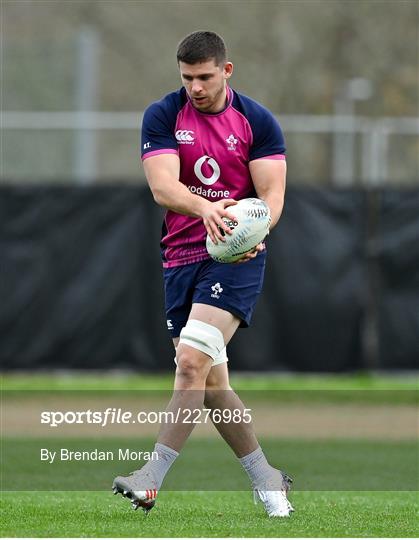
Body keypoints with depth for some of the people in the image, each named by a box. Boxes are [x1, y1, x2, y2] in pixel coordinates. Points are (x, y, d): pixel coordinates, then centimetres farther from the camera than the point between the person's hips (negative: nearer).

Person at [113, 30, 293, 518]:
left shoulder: (257, 121, -1)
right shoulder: (162, 116, 0)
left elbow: (271, 193, -3)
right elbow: (162, 186, -14)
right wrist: (204, 208, -34)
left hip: (237, 257, -4)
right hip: (181, 256, 4)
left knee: (193, 359, -21)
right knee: (211, 383, 5)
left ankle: (151, 479, -22)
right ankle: (266, 479, 19)